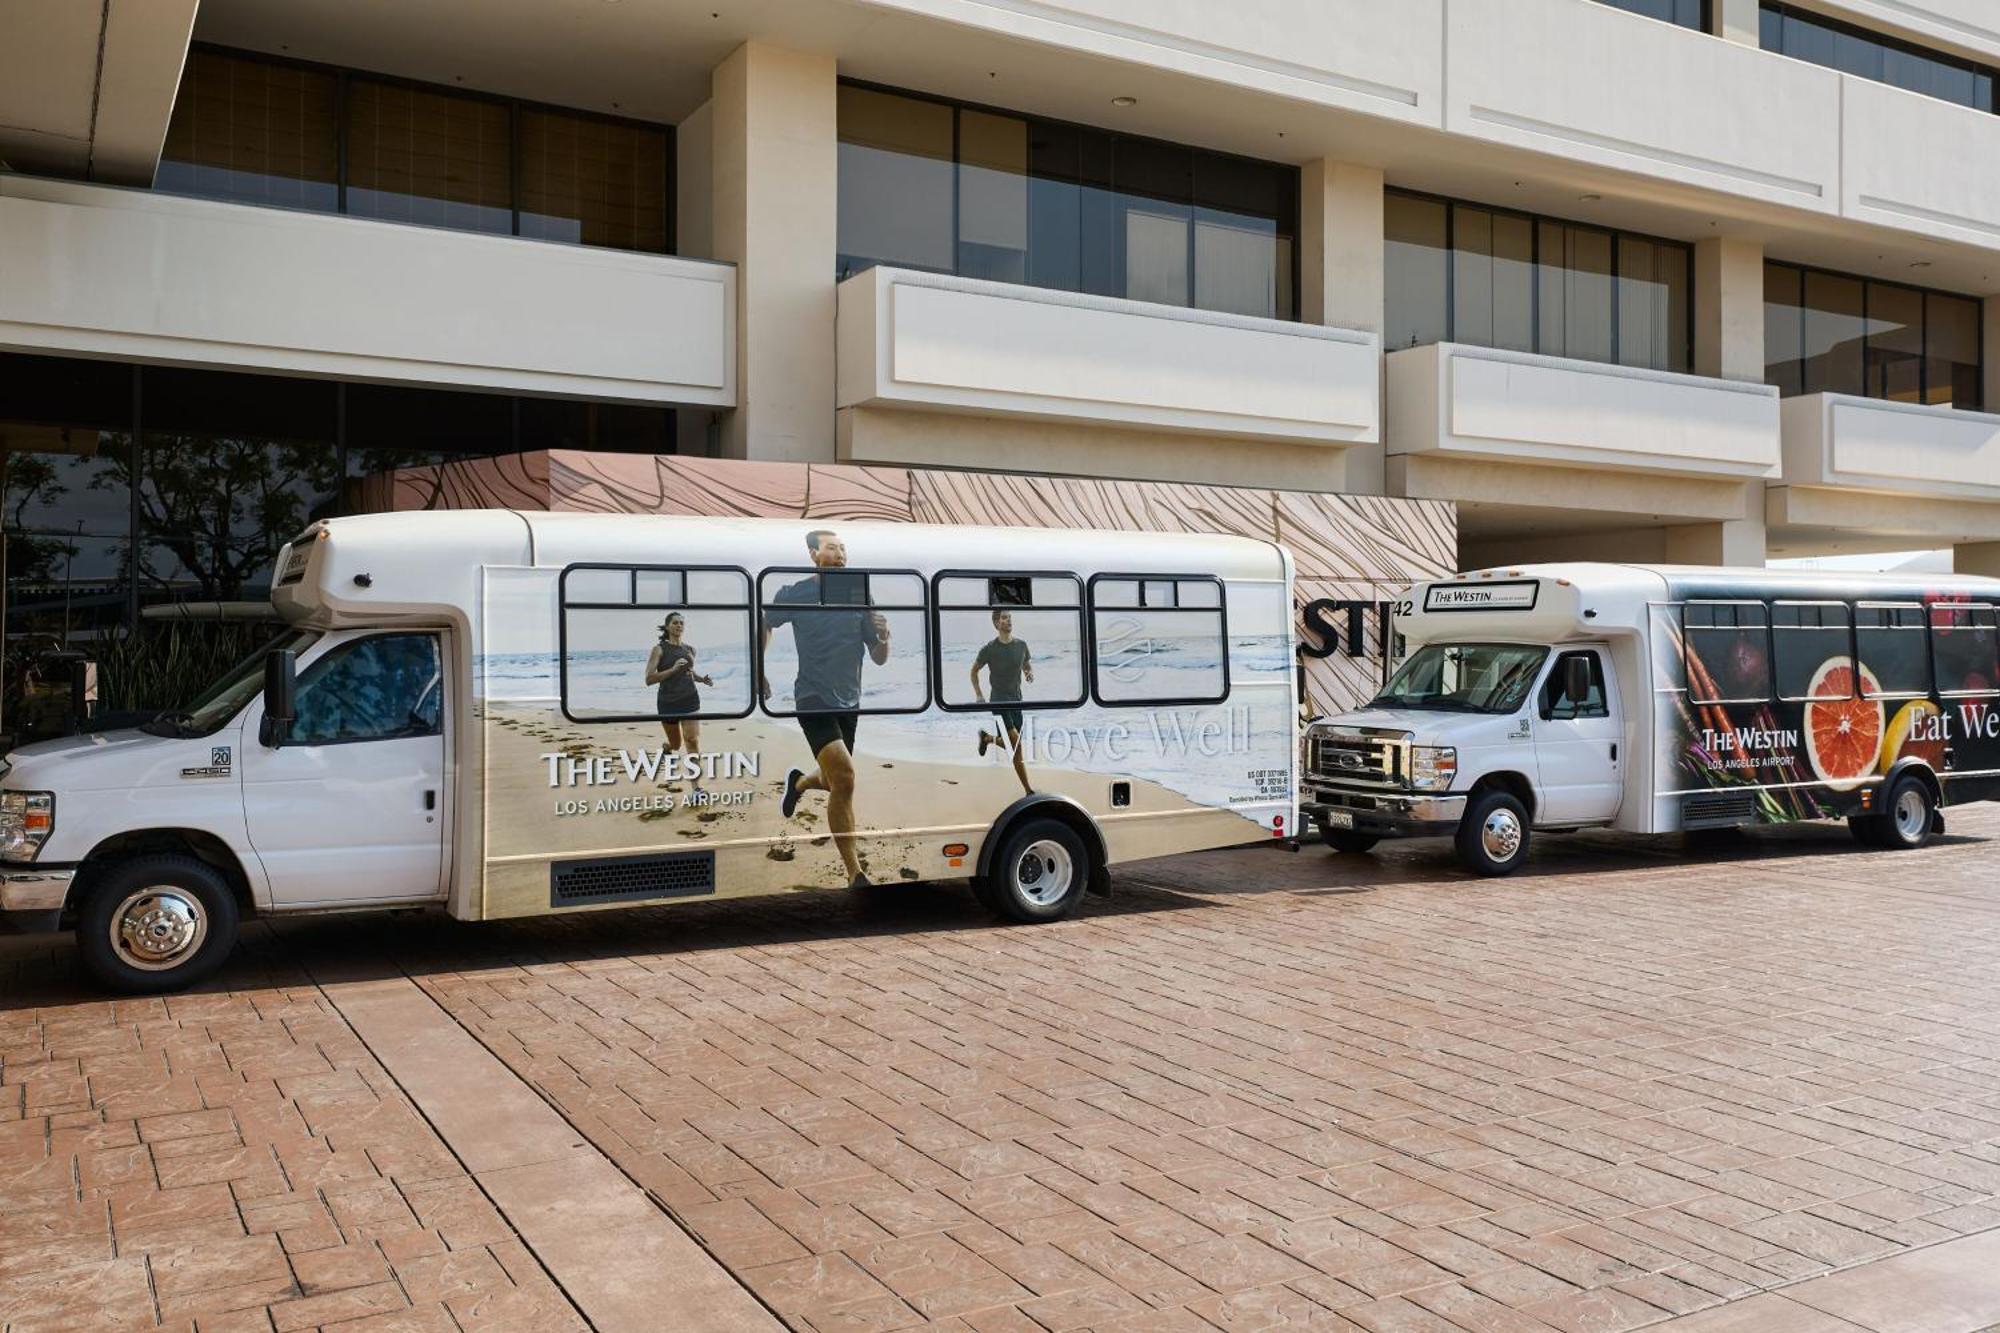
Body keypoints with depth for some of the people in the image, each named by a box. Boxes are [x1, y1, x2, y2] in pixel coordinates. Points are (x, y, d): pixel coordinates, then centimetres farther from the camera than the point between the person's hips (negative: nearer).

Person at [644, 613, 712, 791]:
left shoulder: (690, 650, 8)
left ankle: (697, 787, -16)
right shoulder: (659, 649, -5)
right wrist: (673, 669, -23)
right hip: (668, 702, -2)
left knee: (693, 741, -13)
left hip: (689, 700, 2)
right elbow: (649, 679, -14)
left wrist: (703, 679, 7)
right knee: (676, 744, 12)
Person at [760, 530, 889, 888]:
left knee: (836, 781, 15)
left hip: (849, 702, 5)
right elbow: (765, 624, 13)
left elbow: (878, 659, 5)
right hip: (814, 700, -5)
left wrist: (883, 638, -16)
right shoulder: (794, 594, -7)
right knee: (844, 779, -20)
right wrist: (758, 670, 10)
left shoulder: (860, 599, 2)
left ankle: (800, 781, 53)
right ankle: (855, 875, -12)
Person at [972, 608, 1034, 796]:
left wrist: (1030, 674, -6)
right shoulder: (990, 648, -8)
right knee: (1016, 744, -16)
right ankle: (1028, 791, -6)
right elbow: (974, 670, 5)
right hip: (999, 701, -5)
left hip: (1016, 700, 5)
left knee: (1013, 743, 14)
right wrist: (979, 695, -1)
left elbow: (1028, 666, 18)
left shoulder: (1021, 645, 3)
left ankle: (986, 738, 46)